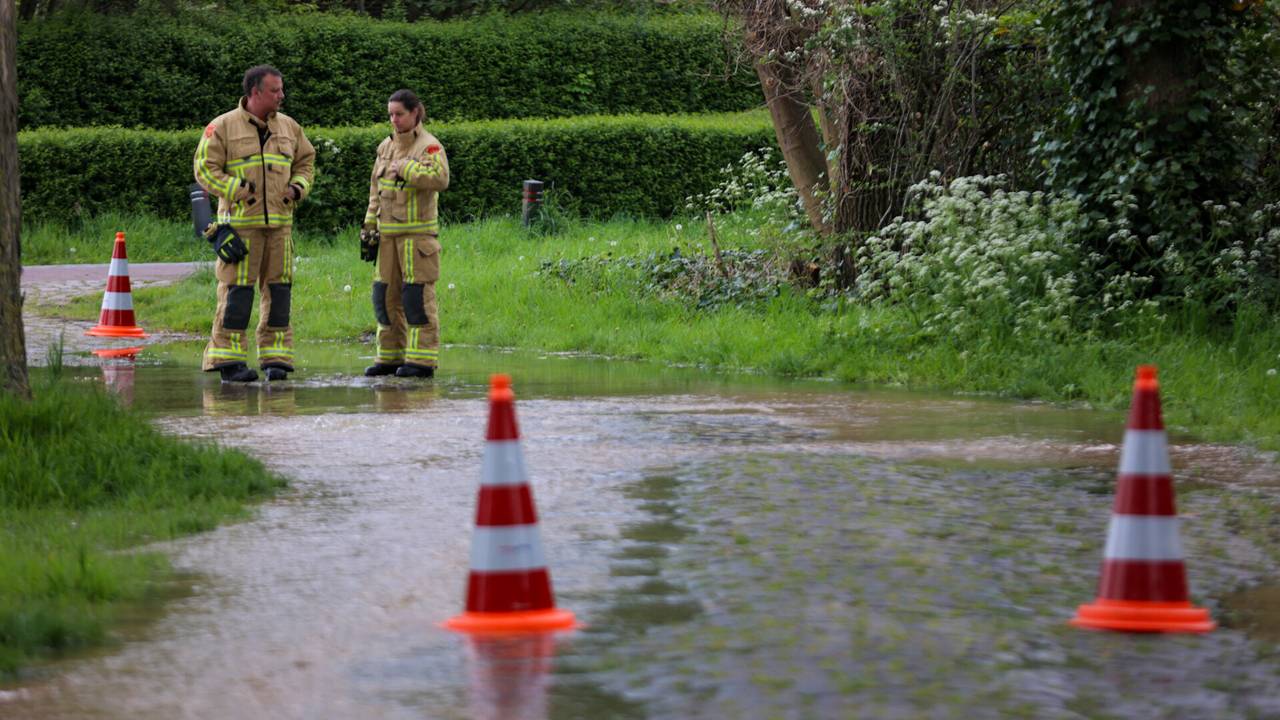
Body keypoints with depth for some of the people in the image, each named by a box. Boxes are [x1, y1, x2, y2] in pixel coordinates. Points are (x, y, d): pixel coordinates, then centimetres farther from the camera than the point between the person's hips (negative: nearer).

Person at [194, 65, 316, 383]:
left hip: (279, 222, 5)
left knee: (278, 288, 3)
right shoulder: (224, 127, -4)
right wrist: (238, 190, -15)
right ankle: (228, 360, -3)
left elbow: (306, 161, 23)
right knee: (237, 289, -6)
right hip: (240, 222, -5)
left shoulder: (289, 127, 12)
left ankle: (275, 358, 8)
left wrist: (297, 188, 3)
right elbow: (205, 169, -5)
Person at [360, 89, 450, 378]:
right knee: (386, 295, 9)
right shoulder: (386, 147, 16)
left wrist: (405, 168, -19)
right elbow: (376, 191, 21)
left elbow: (440, 178, -25)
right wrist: (369, 228, 17)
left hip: (418, 232, -7)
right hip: (389, 234, 7)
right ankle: (390, 356, 17)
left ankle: (421, 360, -5)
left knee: (417, 296, -7)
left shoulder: (429, 146, -6)